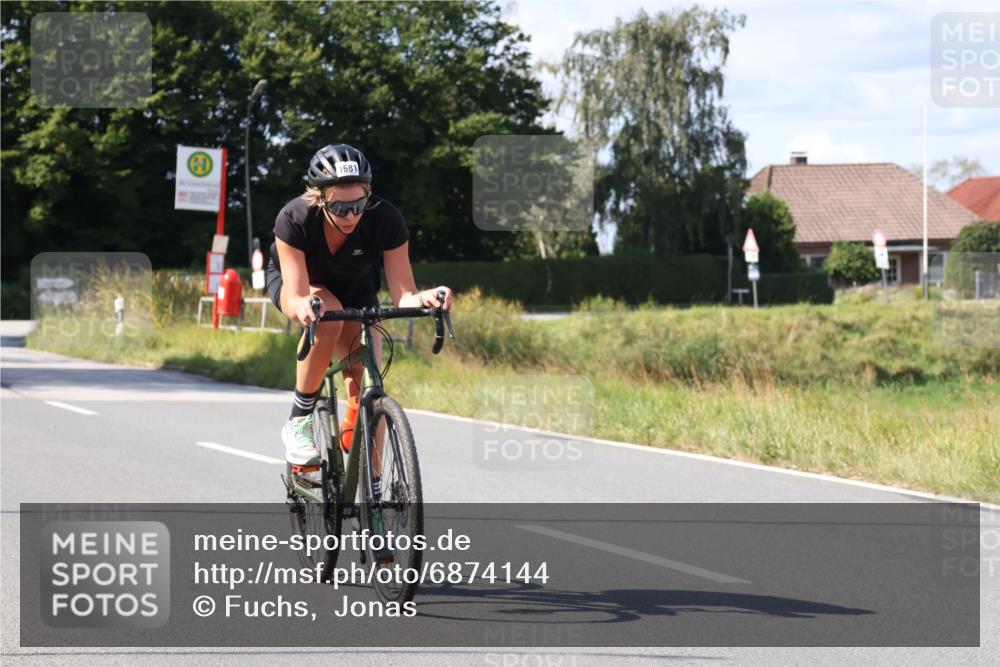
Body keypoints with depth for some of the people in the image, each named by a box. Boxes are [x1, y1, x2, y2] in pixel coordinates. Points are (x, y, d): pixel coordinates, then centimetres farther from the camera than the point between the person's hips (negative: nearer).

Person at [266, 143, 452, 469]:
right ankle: (299, 421, -21)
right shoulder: (294, 219, -35)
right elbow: (297, 297, -39)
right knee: (329, 314, -37)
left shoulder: (385, 220, -32)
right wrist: (303, 307, -63)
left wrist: (423, 298, -55)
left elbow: (403, 294, -32)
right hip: (293, 282, -2)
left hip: (355, 293, 2)